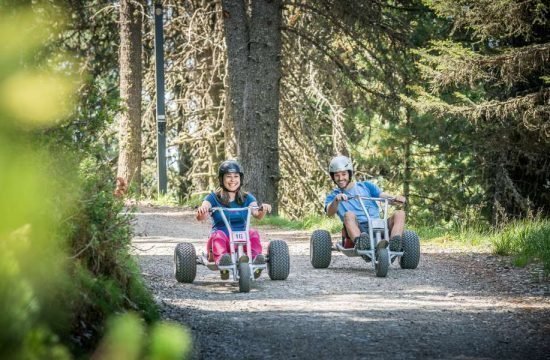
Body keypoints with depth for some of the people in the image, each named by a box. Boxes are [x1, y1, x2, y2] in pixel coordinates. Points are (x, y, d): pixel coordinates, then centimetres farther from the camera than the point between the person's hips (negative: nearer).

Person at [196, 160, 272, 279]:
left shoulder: (247, 198, 12)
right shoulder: (213, 198, 7)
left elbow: (256, 214, -7)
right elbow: (201, 217, -10)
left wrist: (263, 210, -31)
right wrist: (201, 212, -35)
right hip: (222, 240, -1)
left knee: (253, 233, -28)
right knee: (219, 234, -34)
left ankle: (256, 259, -51)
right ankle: (221, 259, -60)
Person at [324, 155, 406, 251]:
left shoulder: (365, 186, 24)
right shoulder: (333, 196, 17)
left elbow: (382, 195, 8)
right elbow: (330, 213, -5)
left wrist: (395, 198, -15)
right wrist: (336, 200, -27)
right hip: (357, 230, -2)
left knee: (399, 213, -20)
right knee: (349, 214, -32)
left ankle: (394, 244, -47)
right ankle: (359, 242, -61)